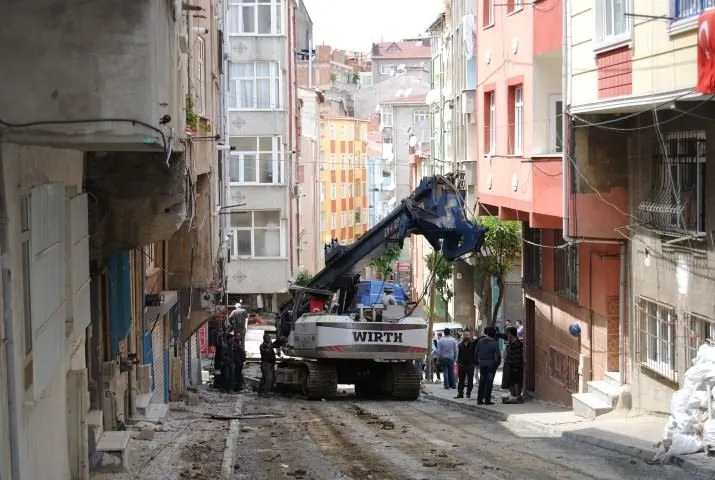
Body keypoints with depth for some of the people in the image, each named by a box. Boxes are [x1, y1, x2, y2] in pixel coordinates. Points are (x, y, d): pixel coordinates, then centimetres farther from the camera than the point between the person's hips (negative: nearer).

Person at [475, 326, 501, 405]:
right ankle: (487, 400, -1)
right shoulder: (494, 343, -9)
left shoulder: (480, 341, 4)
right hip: (491, 364, -4)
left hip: (482, 364, 4)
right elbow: (498, 354, -13)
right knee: (489, 382, 0)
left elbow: (476, 352, 5)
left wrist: (476, 362, 14)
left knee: (482, 382, 12)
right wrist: (498, 363, 2)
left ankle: (479, 399, 13)